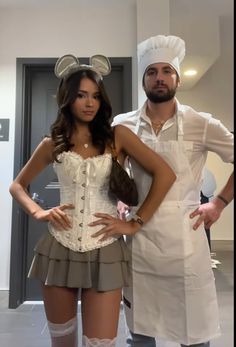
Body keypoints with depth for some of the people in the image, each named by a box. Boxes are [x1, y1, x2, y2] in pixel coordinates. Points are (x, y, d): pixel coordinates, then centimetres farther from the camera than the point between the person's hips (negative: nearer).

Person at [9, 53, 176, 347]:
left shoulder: (117, 136, -2)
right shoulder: (52, 144, 5)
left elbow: (165, 174, -7)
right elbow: (17, 185, 14)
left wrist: (135, 224, -9)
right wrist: (38, 213, -4)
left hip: (104, 251, -2)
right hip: (59, 249, 3)